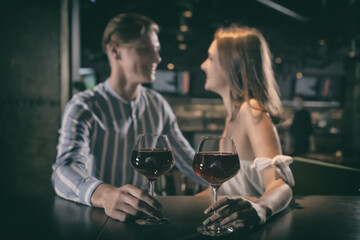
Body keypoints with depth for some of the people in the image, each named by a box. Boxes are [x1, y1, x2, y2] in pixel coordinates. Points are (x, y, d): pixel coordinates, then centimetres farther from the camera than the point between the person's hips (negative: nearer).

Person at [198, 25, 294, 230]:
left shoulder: (251, 111, -16)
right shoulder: (234, 114, 10)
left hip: (252, 229, -7)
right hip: (230, 228, 7)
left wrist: (259, 209, -46)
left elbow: (282, 185, -27)